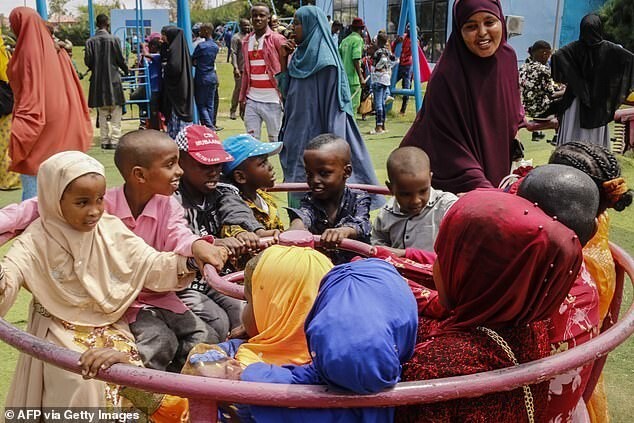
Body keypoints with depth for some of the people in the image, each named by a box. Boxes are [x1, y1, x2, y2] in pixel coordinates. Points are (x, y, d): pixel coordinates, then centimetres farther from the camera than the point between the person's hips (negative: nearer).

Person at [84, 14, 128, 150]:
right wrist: (126, 70, 16)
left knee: (102, 113, 11)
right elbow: (120, 59, -4)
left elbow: (87, 61, -2)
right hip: (113, 80, -3)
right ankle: (114, 140, -3)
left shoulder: (90, 41, -1)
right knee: (115, 112, 2)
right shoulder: (114, 39, -7)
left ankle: (104, 140, 10)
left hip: (98, 81, 3)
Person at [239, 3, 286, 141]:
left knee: (276, 140, 3)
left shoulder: (277, 39, -4)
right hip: (251, 100, 5)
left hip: (272, 101, -5)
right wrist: (242, 98, 15)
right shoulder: (246, 41, 12)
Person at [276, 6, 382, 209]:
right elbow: (286, 91, 14)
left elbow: (331, 105, -16)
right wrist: (283, 59, 3)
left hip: (313, 137, -8)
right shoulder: (300, 55, 9)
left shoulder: (324, 62, -15)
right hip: (296, 135, 8)